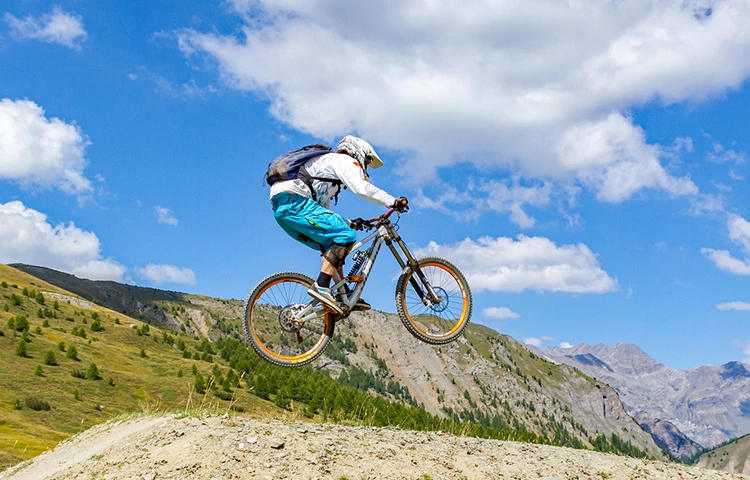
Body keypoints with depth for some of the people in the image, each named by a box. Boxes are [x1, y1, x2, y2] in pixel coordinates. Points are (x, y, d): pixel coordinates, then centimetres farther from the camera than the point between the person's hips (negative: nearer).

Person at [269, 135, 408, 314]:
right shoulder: (345, 160, 7)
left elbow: (323, 215, 33)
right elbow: (362, 188, -12)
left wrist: (348, 223, 29)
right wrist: (394, 202, -6)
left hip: (281, 208, 10)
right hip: (293, 200, -10)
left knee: (332, 244, 14)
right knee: (345, 236, -13)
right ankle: (321, 286, -23)